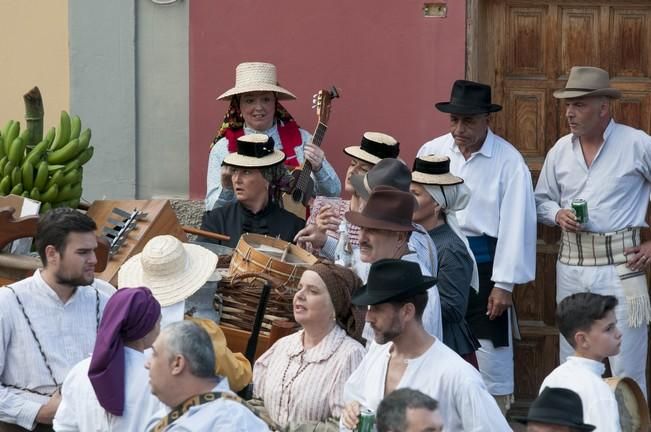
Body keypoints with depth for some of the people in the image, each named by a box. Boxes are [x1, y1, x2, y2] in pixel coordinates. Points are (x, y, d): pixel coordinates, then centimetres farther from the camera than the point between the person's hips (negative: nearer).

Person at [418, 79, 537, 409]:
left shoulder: (508, 161, -9)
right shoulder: (431, 152, 1)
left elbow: (516, 224, -9)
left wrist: (504, 284, -10)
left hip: (484, 261, -4)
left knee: (491, 346, 2)